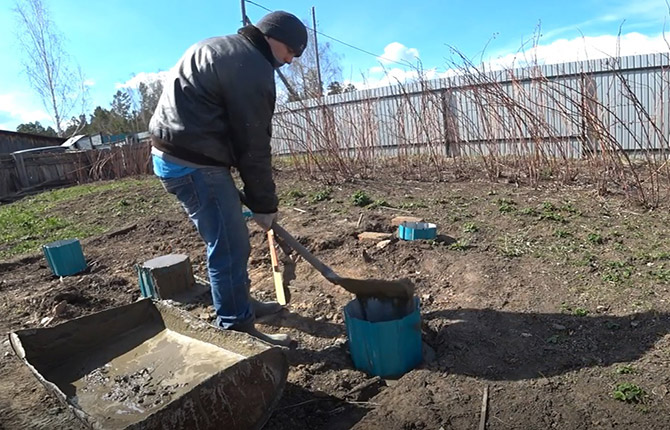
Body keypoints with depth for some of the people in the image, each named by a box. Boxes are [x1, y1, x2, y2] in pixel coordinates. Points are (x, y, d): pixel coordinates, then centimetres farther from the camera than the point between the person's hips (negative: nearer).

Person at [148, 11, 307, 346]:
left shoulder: (222, 48, 21)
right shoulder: (251, 65, -12)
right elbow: (253, 144, -14)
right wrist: (264, 203, -5)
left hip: (173, 155, 11)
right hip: (192, 163, -11)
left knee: (229, 239, 19)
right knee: (229, 246, -5)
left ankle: (240, 303, 33)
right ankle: (237, 328, 5)